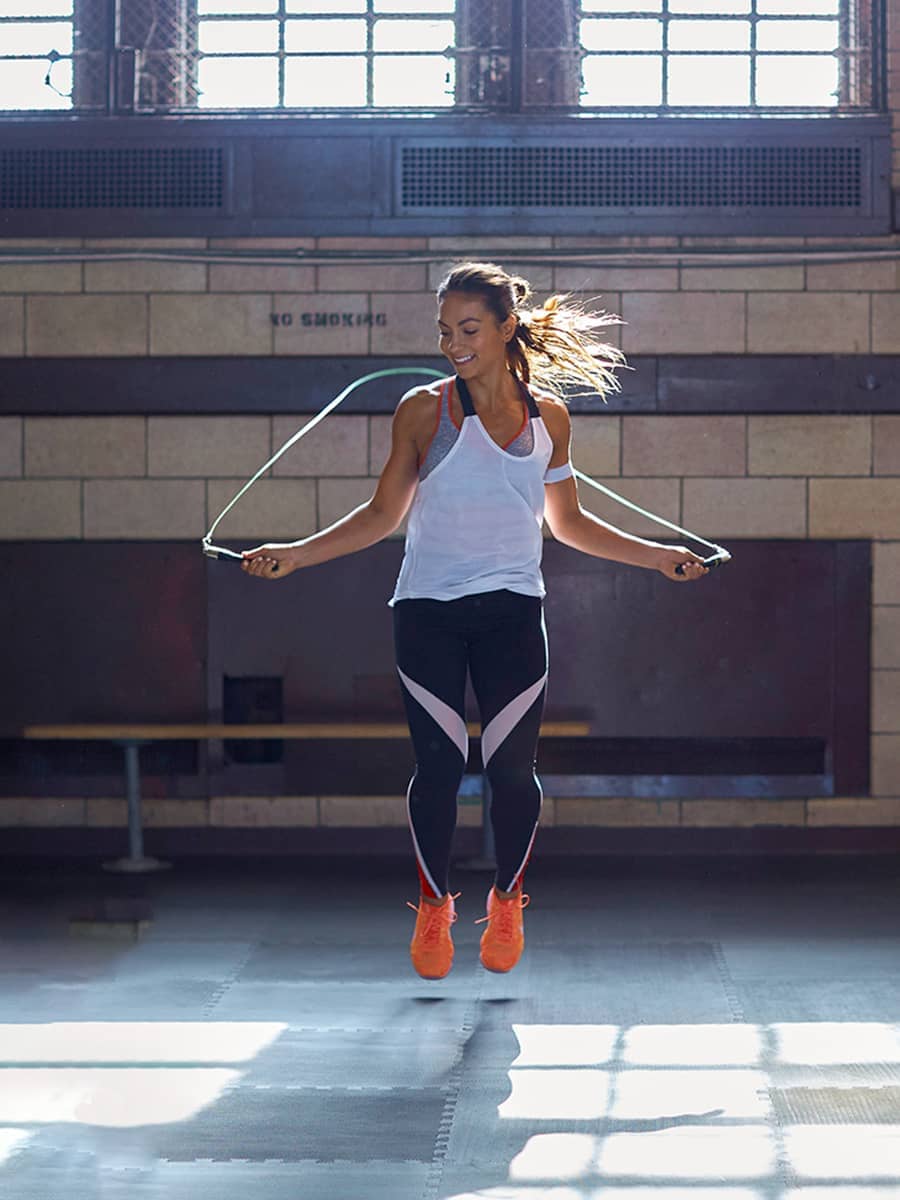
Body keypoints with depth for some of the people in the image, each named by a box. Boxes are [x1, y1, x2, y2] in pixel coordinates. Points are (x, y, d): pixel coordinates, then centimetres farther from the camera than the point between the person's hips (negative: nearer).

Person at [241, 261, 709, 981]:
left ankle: (507, 906, 21)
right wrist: (296, 554, -3)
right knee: (438, 765, -2)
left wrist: (658, 556, 14)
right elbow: (383, 515, 6)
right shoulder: (425, 410, 0)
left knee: (512, 765, 0)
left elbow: (567, 522, 17)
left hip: (513, 613, 1)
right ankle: (434, 908, 17)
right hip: (428, 612, -1)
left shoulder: (548, 416, 7)